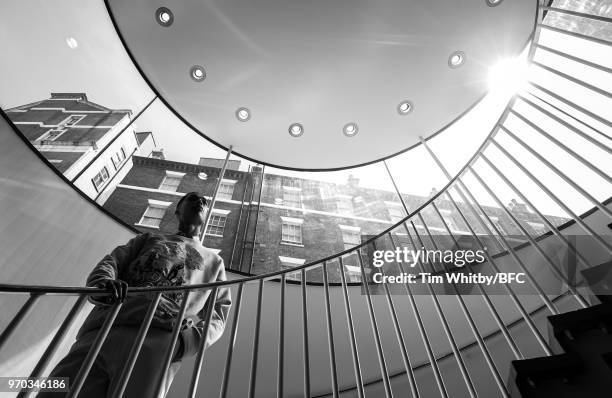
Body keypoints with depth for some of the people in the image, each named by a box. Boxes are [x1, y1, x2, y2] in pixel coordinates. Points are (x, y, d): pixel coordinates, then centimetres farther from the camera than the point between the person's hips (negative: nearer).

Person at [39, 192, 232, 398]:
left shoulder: (214, 261, 24)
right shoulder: (148, 239, 31)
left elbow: (218, 313, 13)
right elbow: (111, 261, 16)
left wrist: (189, 339, -8)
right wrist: (102, 283, -9)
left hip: (159, 335, -2)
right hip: (101, 330, 2)